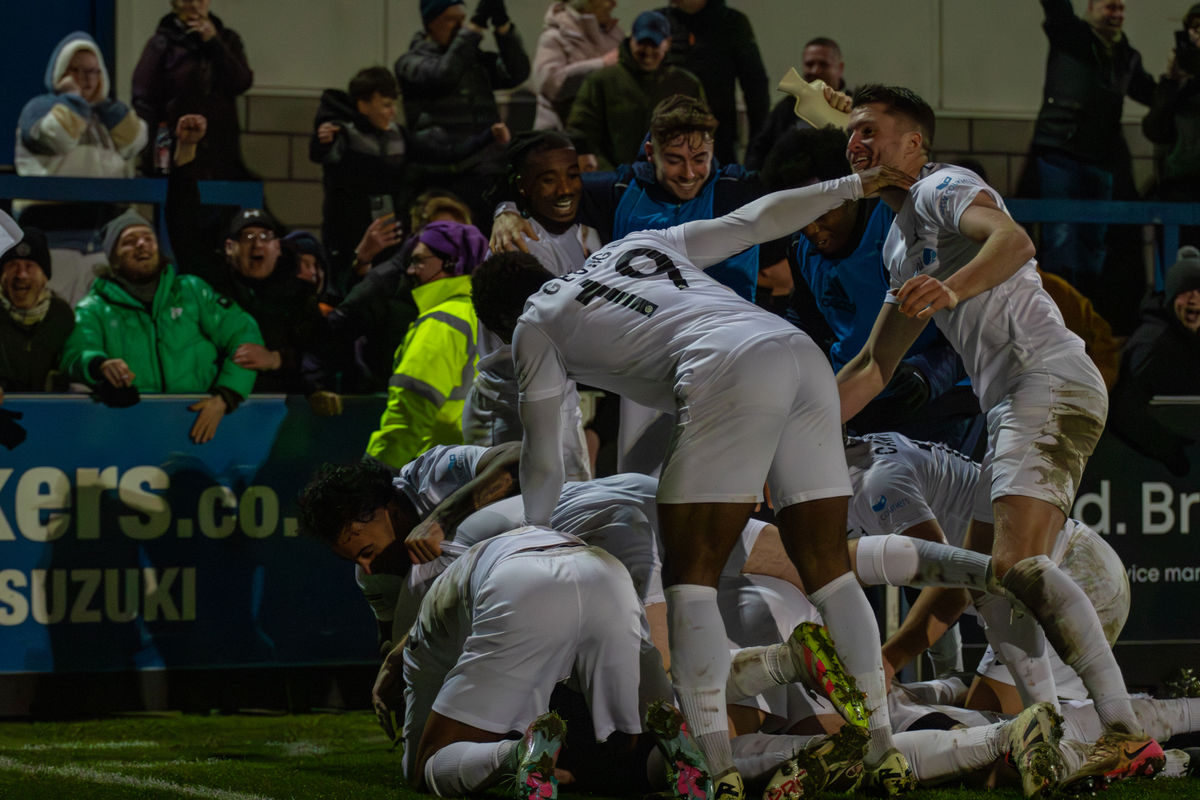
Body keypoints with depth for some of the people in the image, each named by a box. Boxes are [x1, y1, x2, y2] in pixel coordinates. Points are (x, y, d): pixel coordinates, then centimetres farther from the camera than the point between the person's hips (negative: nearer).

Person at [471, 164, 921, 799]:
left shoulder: (535, 325, 19)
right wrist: (853, 187, 42)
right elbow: (757, 220, 33)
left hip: (731, 375, -6)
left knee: (689, 578, -3)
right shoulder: (639, 245, 35)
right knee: (827, 568, 10)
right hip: (804, 354, 6)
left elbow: (543, 461, 20)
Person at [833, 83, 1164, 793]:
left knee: (1019, 562, -24)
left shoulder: (942, 189, -1)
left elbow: (1015, 239, -24)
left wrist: (950, 289, -42)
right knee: (989, 574, 8)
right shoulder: (902, 241, 28)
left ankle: (1127, 733, -34)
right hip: (1016, 404, 11)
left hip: (1052, 379, -11)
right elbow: (875, 366, 33)